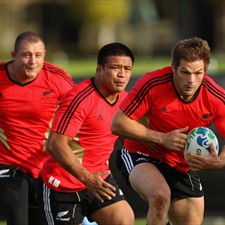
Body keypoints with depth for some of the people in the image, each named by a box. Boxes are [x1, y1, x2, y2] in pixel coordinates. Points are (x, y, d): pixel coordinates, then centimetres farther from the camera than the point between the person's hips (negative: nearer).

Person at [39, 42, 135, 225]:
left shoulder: (124, 98, 3)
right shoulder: (80, 98, -21)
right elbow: (55, 144, -27)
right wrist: (86, 177, -32)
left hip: (99, 178, 7)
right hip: (64, 183, -7)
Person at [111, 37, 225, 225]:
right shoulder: (153, 84, -23)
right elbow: (118, 124, -17)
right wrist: (162, 138, -23)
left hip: (183, 167, 4)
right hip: (142, 156, -4)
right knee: (160, 195, -35)